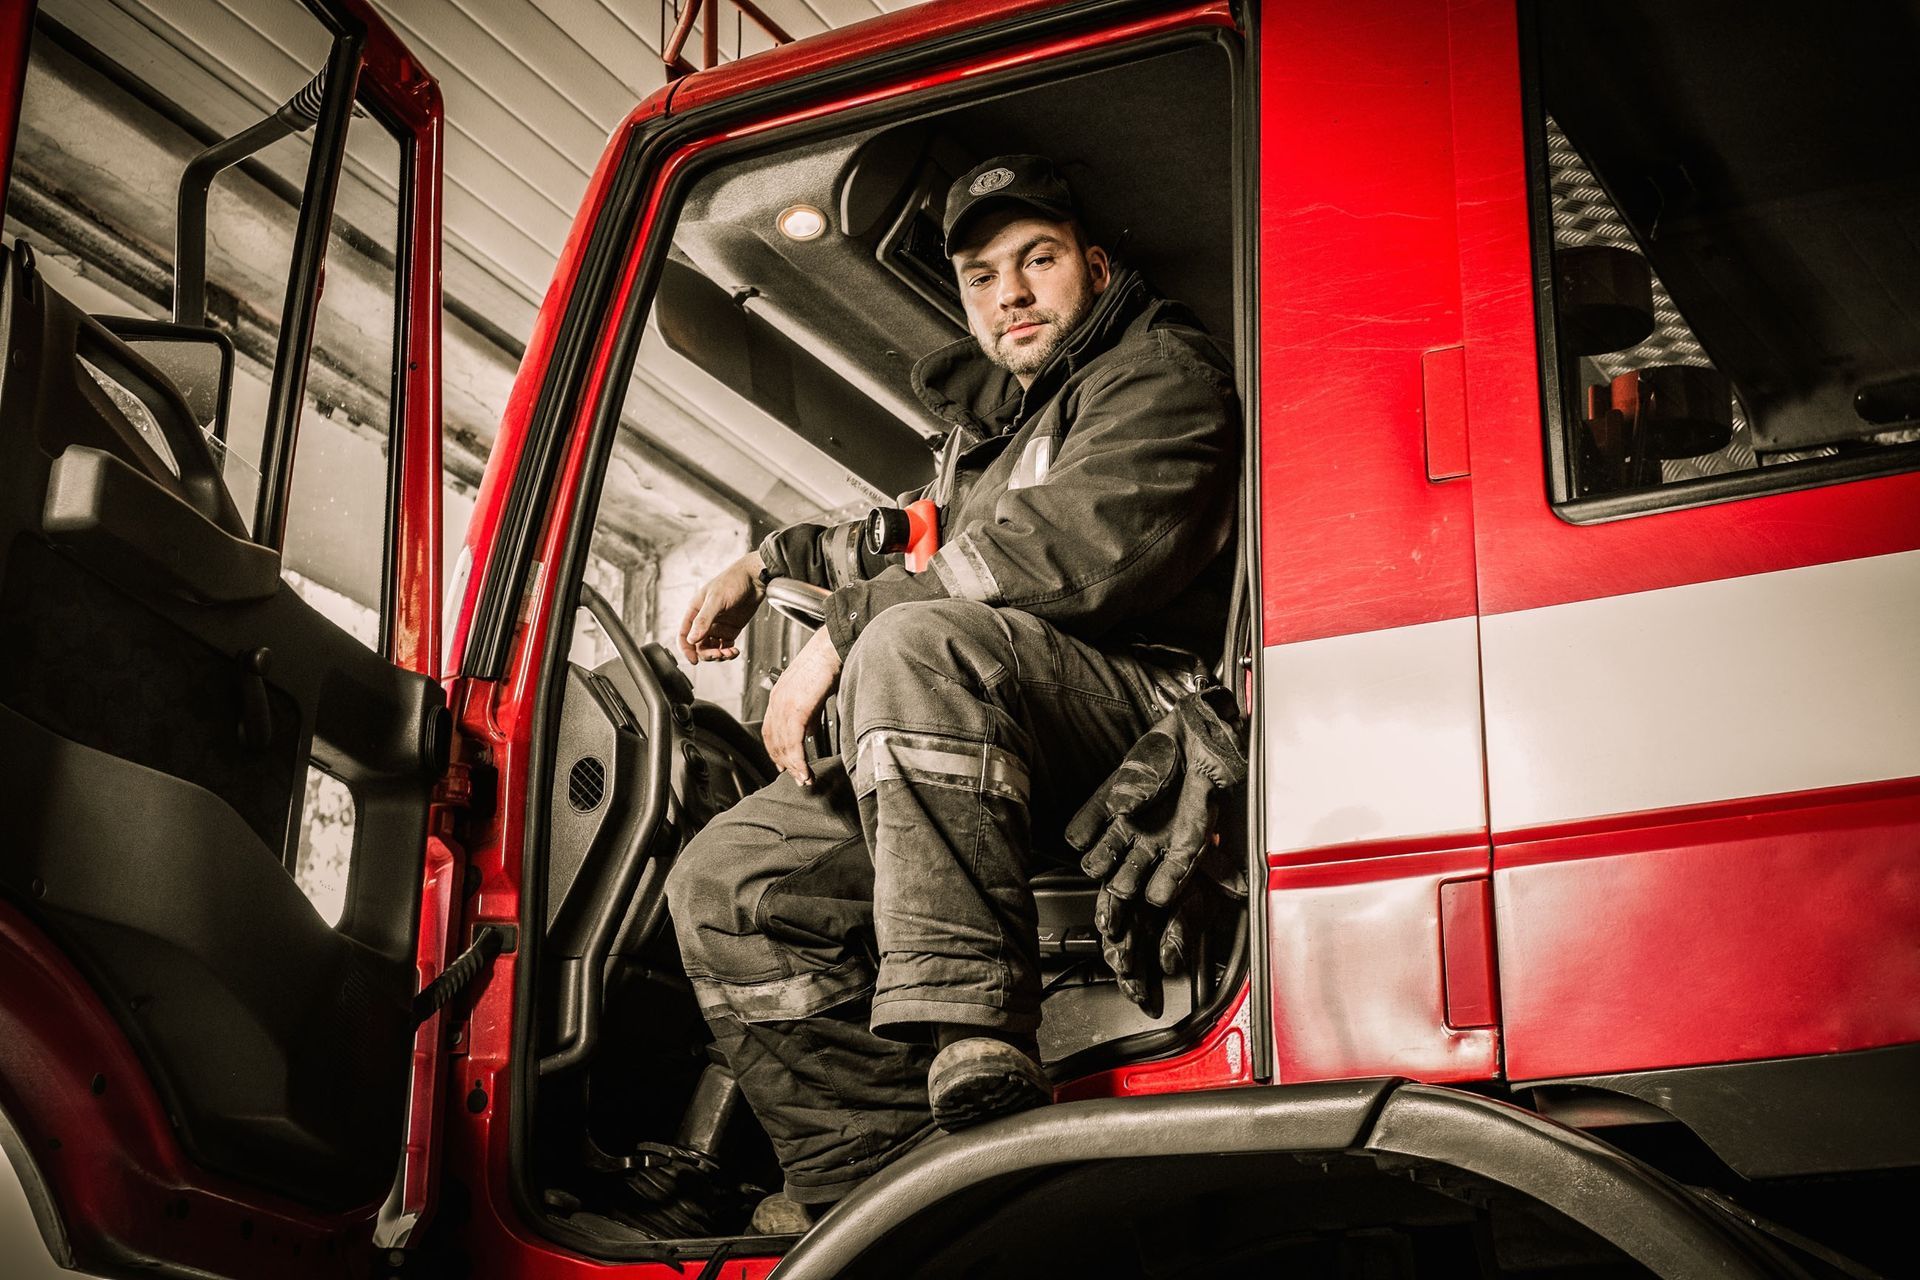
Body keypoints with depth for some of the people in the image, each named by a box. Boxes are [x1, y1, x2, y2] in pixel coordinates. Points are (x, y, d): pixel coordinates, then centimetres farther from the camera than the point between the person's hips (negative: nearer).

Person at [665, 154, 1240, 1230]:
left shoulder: (1160, 369, 2)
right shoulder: (992, 415, 29)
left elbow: (1074, 549, -18)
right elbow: (935, 540, 51)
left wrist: (844, 630, -15)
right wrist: (775, 560, 41)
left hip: (1143, 705, -9)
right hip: (995, 762, 9)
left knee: (918, 640, -38)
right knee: (725, 881, -2)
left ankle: (976, 1058, -49)